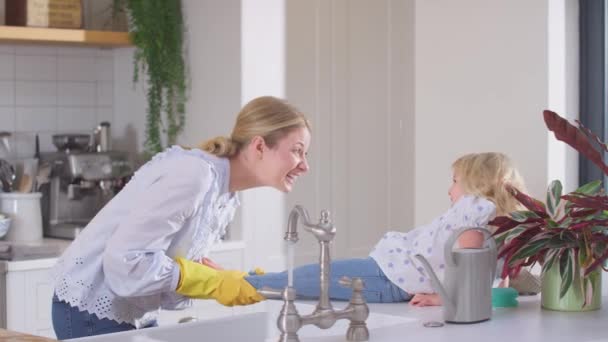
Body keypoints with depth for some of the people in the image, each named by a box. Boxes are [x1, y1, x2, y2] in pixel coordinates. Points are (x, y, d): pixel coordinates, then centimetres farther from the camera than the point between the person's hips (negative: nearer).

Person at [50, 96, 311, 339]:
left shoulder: (227, 198, 3)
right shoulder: (192, 176, -25)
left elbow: (178, 261, 7)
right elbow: (125, 261, -30)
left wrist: (235, 281, -8)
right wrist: (215, 283, -23)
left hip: (135, 315, 9)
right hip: (92, 314, -9)